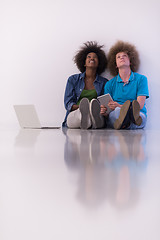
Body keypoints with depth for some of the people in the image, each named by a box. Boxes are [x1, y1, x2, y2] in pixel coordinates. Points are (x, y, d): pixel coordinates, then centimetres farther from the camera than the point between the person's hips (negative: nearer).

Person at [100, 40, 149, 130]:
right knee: (118, 111, -38)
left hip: (139, 115, 0)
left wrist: (120, 106, -21)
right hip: (114, 116, 0)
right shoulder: (110, 84, 18)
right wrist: (104, 112, -18)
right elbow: (108, 109, 9)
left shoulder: (141, 79, 12)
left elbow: (140, 105, -2)